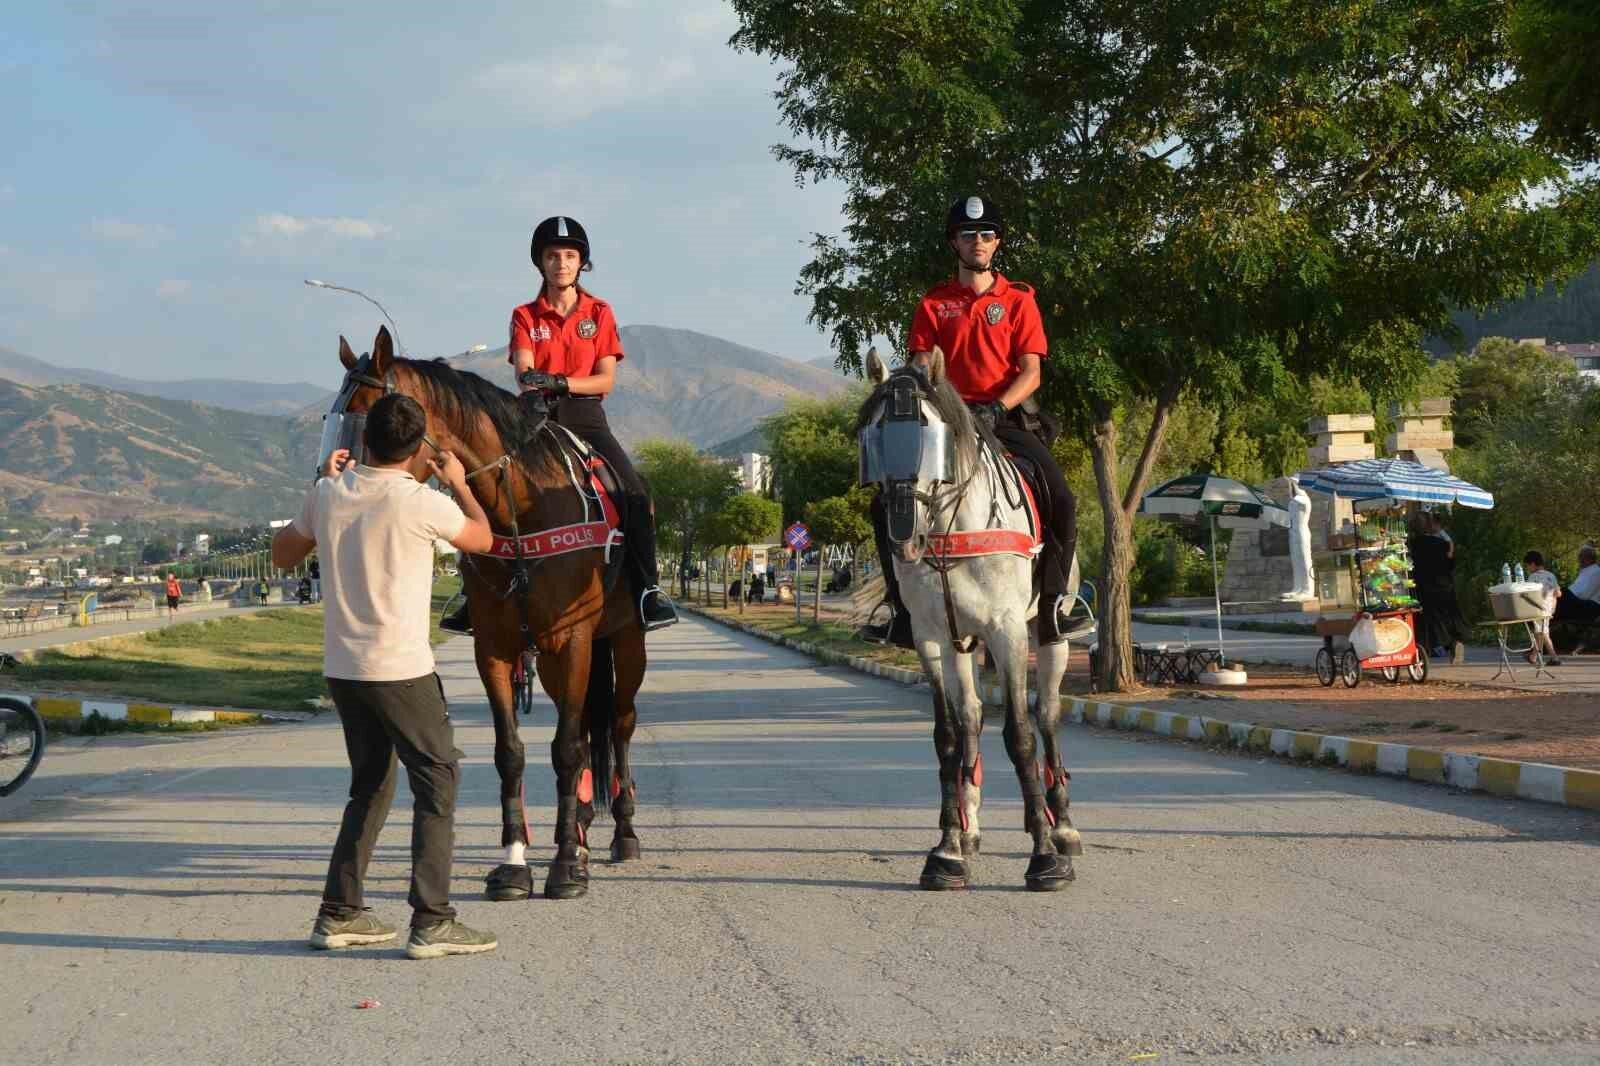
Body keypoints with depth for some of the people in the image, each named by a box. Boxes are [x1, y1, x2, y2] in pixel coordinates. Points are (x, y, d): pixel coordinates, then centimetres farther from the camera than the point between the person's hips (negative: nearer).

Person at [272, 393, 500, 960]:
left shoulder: (328, 495, 3)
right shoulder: (422, 503, -12)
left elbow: (282, 555, 20)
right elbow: (482, 538, 7)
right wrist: (458, 483, 23)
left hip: (341, 669, 6)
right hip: (400, 670, -6)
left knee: (371, 786, 18)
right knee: (437, 780, 2)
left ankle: (339, 913, 20)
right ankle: (431, 921, -3)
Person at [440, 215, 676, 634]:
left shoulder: (599, 312, 8)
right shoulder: (525, 316, 9)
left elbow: (606, 380, -1)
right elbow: (524, 374, -6)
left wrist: (559, 382, -17)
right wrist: (531, 386, -30)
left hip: (586, 418, -1)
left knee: (635, 493, -23)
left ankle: (647, 588, -13)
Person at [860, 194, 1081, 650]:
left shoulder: (1019, 300, 6)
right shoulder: (934, 303, 10)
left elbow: (1030, 372, -1)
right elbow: (921, 367, 4)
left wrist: (994, 410, -17)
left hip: (1007, 419, -1)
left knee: (1062, 502, -21)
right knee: (886, 504, -15)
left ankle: (1052, 609, -10)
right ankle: (905, 614, -7)